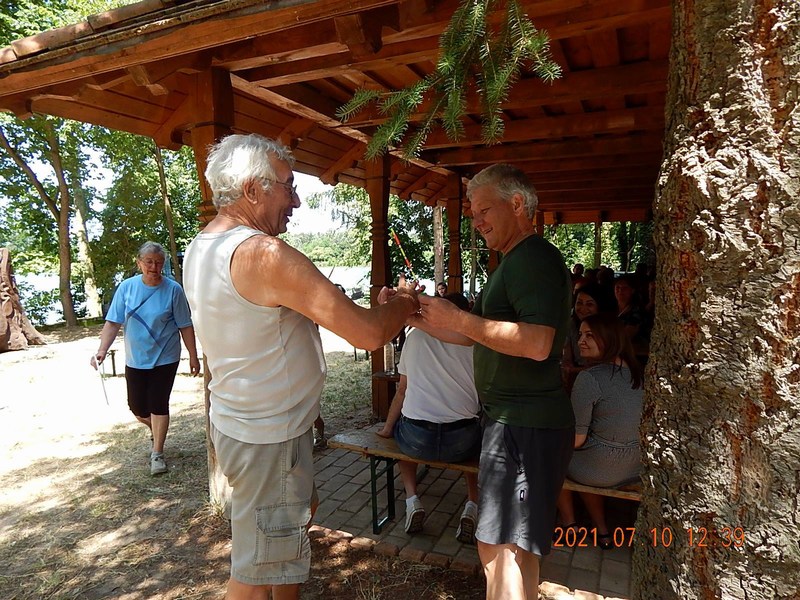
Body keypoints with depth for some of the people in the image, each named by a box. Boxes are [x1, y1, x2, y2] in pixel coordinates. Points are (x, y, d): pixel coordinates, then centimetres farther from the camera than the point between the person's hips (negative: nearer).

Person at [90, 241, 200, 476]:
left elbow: (185, 326, -6)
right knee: (137, 407, 11)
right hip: (135, 359, 3)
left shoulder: (173, 289, -10)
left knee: (158, 405, 0)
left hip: (165, 358, -3)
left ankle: (157, 453, 15)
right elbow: (113, 322, -4)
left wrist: (193, 356, -4)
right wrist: (102, 351, -16)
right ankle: (155, 430, 44)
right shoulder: (127, 287, -4)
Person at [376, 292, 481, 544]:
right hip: (460, 442, 0)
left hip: (416, 440, 1)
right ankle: (472, 506, 14)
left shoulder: (416, 336, 8)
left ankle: (412, 500, 19)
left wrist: (387, 428, 28)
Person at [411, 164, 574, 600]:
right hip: (509, 419, 11)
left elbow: (537, 343, -28)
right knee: (496, 545, 20)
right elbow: (470, 334, 20)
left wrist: (456, 317, -23)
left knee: (507, 548, -4)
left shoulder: (535, 258, -15)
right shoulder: (512, 264, 20)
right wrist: (413, 315, 8)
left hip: (526, 427, -11)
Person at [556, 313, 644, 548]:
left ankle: (569, 525, 28)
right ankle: (602, 531, 33)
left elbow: (577, 439, -18)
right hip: (635, 469, 7)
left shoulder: (589, 378, -23)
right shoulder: (637, 373, 1)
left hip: (600, 471, -7)